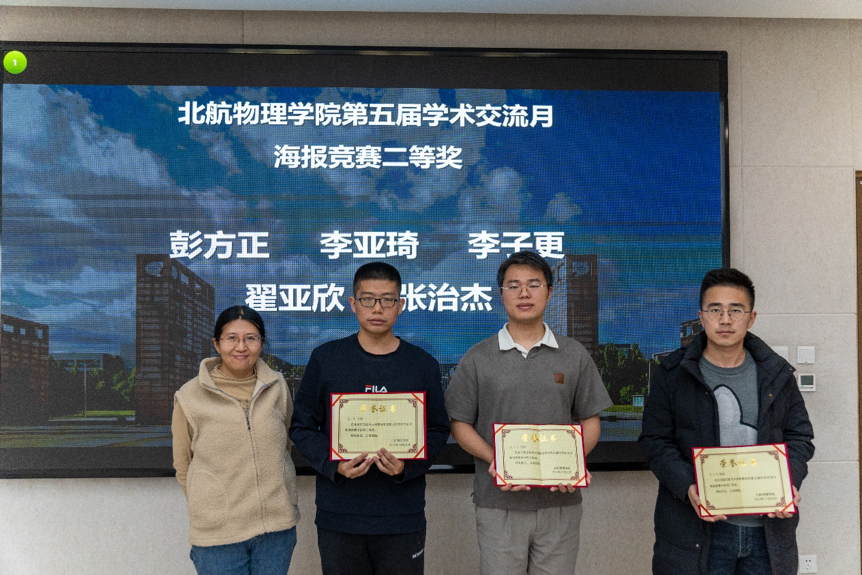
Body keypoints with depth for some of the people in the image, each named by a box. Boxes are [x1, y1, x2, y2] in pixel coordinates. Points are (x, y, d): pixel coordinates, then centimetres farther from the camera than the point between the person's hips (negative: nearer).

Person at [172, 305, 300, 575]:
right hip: (217, 533, -2)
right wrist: (211, 508, 9)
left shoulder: (277, 388, 3)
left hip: (277, 528, 2)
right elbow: (183, 466, 6)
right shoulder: (190, 397, -4)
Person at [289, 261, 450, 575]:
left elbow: (438, 430, 6)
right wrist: (334, 465, -13)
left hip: (403, 519, 0)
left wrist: (407, 466, -13)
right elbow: (302, 426, 4)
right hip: (338, 518, 0)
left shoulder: (423, 365, 4)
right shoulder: (325, 358, 2)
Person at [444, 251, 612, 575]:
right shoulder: (477, 359, 4)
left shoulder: (575, 356, 7)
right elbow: (460, 424, 4)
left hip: (560, 503, 1)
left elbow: (590, 421, 9)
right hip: (498, 505, -1)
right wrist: (493, 460, -13)